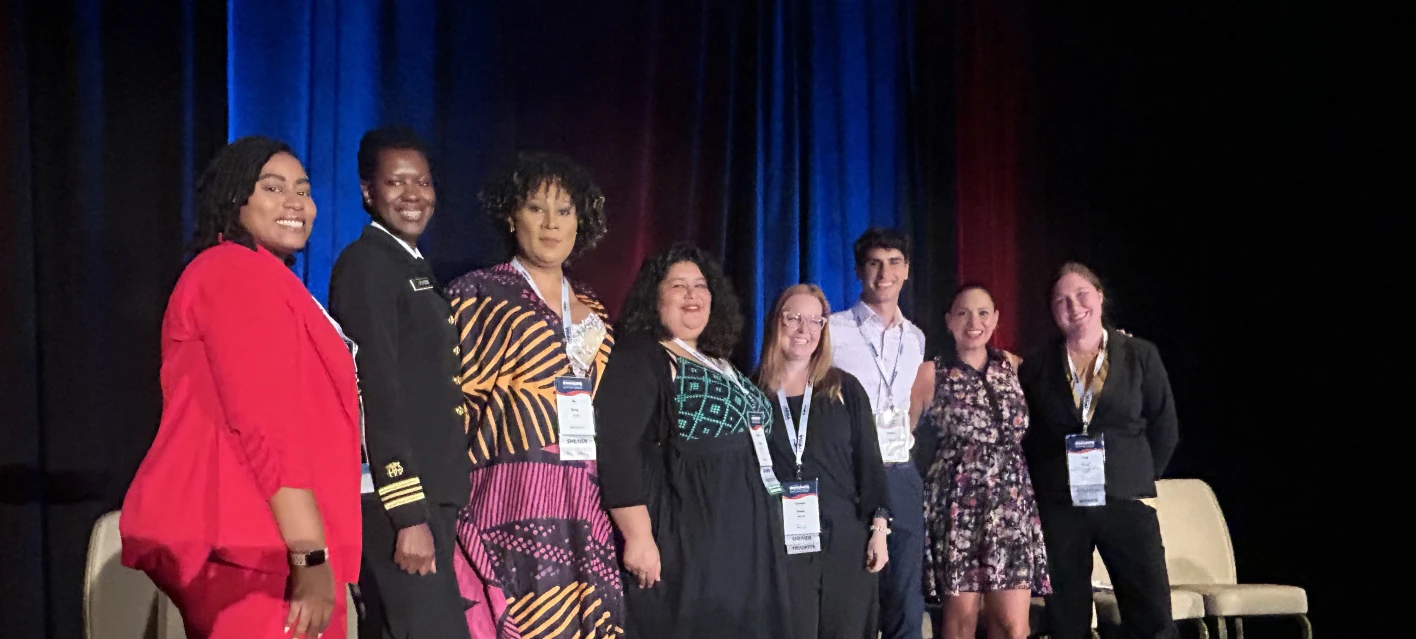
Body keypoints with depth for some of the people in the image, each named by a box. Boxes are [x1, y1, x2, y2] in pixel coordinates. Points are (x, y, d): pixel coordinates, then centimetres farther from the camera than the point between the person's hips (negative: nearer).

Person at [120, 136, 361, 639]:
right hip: (252, 544, -11)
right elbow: (266, 425, -20)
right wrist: (312, 556, -24)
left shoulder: (258, 278, 22)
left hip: (242, 537, 11)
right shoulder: (243, 274, -10)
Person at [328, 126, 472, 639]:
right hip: (396, 497, -9)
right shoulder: (365, 263, -9)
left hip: (428, 492, 9)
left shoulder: (415, 268, 18)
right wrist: (408, 513, -21)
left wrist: (432, 506, 17)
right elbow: (379, 393, -17)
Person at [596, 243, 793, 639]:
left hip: (743, 545, 9)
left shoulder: (719, 365, 19)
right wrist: (639, 537, -25)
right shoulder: (639, 359, -8)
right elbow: (615, 448, -19)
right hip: (685, 543, -8)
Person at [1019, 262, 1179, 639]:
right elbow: (1024, 437, 11)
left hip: (1126, 504, -1)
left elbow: (1165, 428, 8)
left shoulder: (1141, 356, 4)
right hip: (1058, 508, 1)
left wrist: (1140, 477, 5)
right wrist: (1044, 485, 5)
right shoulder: (1036, 368, 6)